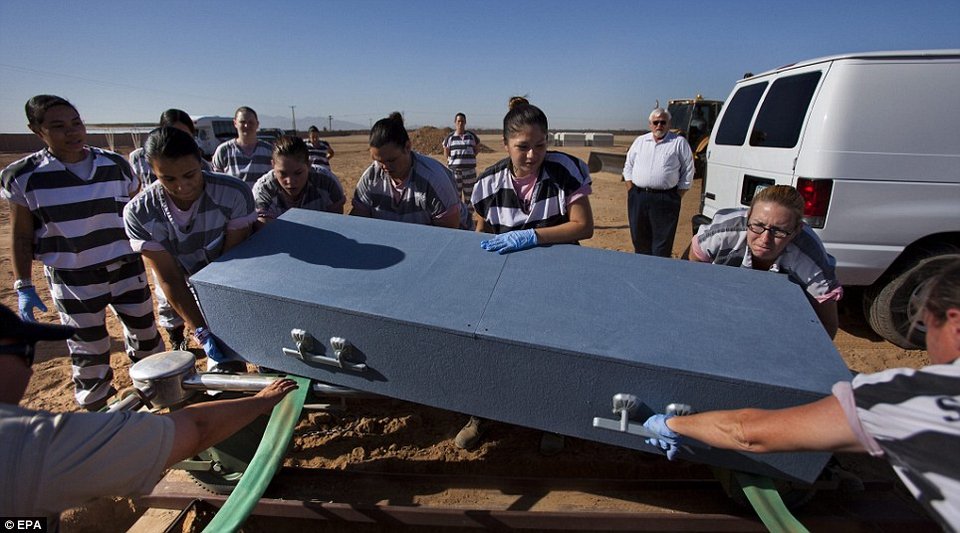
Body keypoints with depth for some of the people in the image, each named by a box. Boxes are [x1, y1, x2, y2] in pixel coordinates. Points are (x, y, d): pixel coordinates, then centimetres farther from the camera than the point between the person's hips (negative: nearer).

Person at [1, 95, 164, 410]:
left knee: (146, 336, 14)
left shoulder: (116, 165, -1)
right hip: (73, 281, -2)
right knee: (88, 351, 9)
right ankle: (97, 410, 30)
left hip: (127, 269, 2)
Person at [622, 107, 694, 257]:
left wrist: (677, 197, -3)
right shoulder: (640, 141, 14)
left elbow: (688, 172, 3)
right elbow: (628, 166, 17)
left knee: (662, 244, -2)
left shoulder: (679, 142, 4)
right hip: (638, 198, 4)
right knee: (639, 239, 12)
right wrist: (632, 190, 6)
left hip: (665, 199, -3)